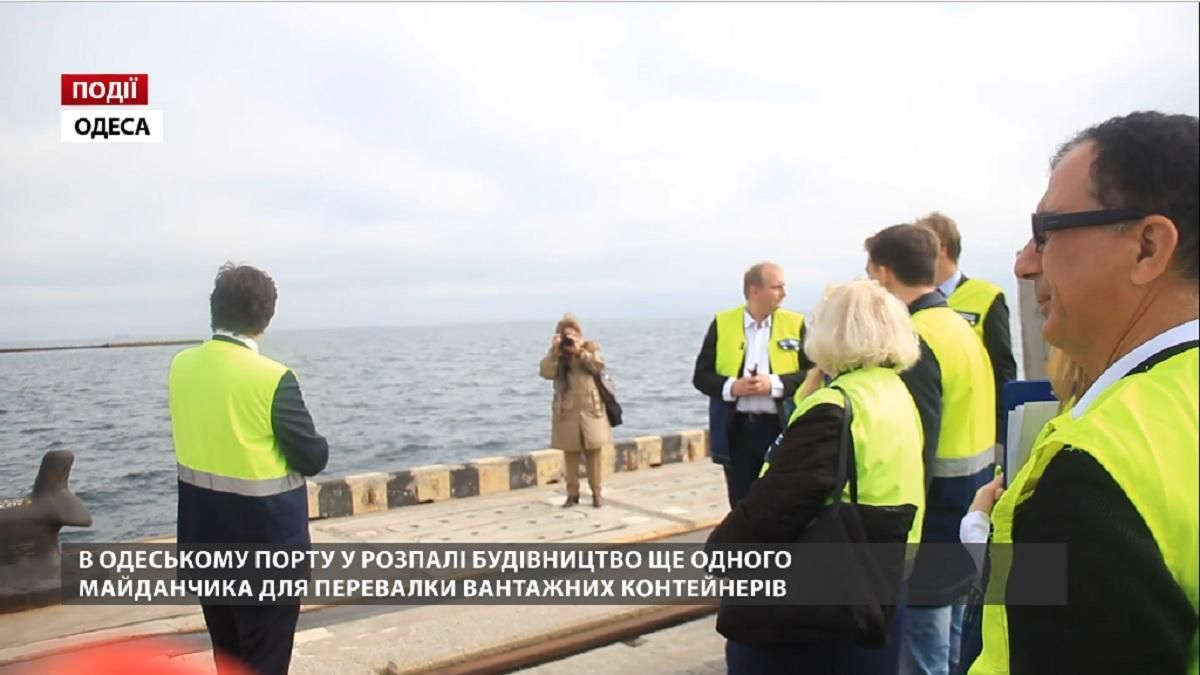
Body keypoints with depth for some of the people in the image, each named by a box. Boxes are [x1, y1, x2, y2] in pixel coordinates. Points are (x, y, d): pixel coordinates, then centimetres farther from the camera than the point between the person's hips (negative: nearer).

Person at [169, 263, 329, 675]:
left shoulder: (181, 365, -2)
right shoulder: (272, 379, -20)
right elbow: (313, 459, -14)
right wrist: (315, 443, 5)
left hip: (204, 533, 6)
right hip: (265, 539, -6)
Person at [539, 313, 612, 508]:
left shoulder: (590, 347, 5)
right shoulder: (555, 354, 7)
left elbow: (599, 367, -12)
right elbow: (546, 372, -10)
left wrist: (579, 351, -18)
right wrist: (555, 350, -18)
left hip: (591, 408, -1)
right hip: (566, 410, 1)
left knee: (593, 451, 0)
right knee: (570, 453, 4)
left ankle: (596, 492, 9)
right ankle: (572, 493, 13)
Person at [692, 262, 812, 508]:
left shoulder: (794, 323, 3)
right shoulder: (722, 324, 3)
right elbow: (701, 376, 3)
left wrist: (775, 384, -17)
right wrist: (731, 387, -16)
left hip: (781, 428, 0)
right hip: (736, 430, 0)